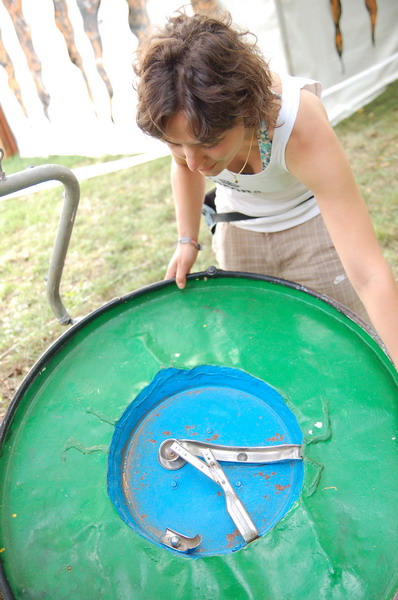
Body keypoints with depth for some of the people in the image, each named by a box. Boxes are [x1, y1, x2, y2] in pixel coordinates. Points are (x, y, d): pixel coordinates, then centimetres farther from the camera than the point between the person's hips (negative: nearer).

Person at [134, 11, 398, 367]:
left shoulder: (301, 128, -38)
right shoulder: (184, 117, -26)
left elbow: (369, 275, -41)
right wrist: (187, 240, -8)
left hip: (310, 225, -3)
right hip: (238, 229, 4)